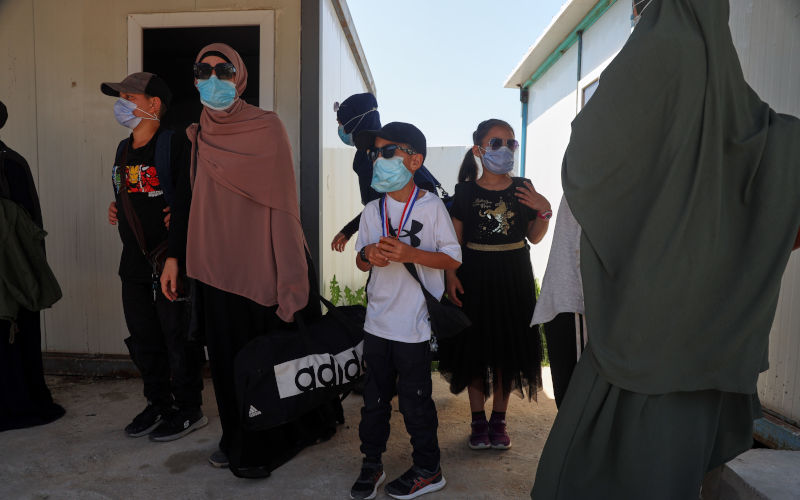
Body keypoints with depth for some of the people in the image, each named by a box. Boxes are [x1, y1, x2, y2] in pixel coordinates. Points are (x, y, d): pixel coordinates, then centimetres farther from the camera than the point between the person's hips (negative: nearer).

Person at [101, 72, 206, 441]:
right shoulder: (124, 149, 16)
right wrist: (116, 208, 12)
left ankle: (189, 409, 17)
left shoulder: (174, 144, -10)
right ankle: (158, 404, 32)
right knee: (143, 338, 15)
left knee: (178, 338, 1)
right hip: (135, 263, 8)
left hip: (170, 262, -8)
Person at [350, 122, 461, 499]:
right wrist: (368, 255, -11)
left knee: (414, 399, 7)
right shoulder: (372, 211, 6)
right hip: (377, 322, 5)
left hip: (414, 325, -5)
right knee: (374, 396, 16)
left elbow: (453, 258, -8)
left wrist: (410, 254, -21)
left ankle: (428, 469, 28)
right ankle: (371, 463, 34)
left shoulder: (431, 206, -8)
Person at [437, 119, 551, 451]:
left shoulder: (523, 189, 5)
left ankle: (499, 420, 25)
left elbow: (534, 237, 9)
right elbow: (454, 239, -1)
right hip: (475, 277, -1)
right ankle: (478, 421, 22)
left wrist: (544, 212, -8)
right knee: (474, 347, 5)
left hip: (513, 277, 2)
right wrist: (451, 275, -11)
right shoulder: (466, 191, -1)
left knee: (508, 348, 8)